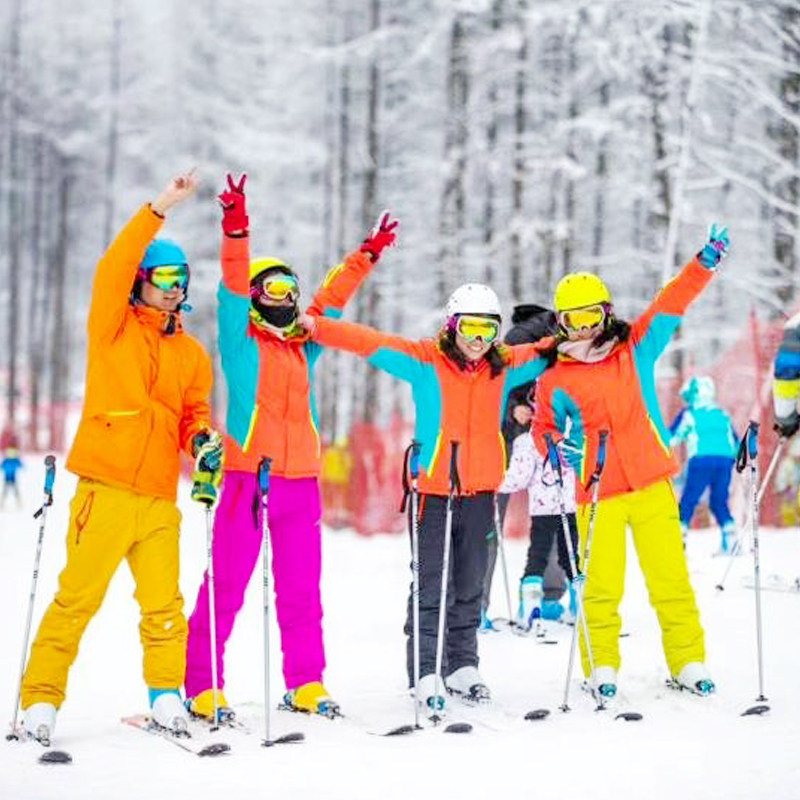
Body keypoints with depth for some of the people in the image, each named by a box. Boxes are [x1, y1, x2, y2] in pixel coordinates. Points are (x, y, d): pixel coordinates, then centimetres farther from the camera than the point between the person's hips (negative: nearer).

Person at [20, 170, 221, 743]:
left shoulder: (192, 353, 18)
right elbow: (114, 267, -10)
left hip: (160, 497, 4)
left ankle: (166, 695, 15)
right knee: (77, 599, -5)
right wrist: (160, 210, -16)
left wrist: (203, 441, -2)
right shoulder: (115, 327, 4)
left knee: (164, 605, 2)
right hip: (106, 488, -4)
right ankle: (42, 700, 1)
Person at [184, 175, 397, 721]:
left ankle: (306, 685, 16)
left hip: (301, 480, 5)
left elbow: (332, 297, 27)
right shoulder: (241, 341, 4)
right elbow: (233, 288, -9)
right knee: (224, 589, -5)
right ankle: (203, 687, -2)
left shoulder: (304, 346, 17)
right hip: (247, 476, -5)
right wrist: (236, 233, -21)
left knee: (301, 593, 9)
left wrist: (367, 256, 30)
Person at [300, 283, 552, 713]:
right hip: (433, 491, -4)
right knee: (431, 586, -7)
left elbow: (545, 353, 22)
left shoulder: (504, 367, 6)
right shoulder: (425, 361, -6)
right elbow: (369, 342, -10)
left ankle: (462, 666, 23)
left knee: (470, 586, 13)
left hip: (480, 493, 4)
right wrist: (315, 326, -18)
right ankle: (426, 672, -3)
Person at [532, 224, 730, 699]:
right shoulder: (555, 380, 6)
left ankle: (688, 662, 10)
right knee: (602, 585, -1)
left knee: (670, 578, 2)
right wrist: (555, 445, -9)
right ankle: (602, 667, 12)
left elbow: (671, 304, 4)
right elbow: (544, 428, 13)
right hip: (597, 494, -1)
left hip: (652, 485, 1)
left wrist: (704, 265, -8)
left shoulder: (636, 349, 8)